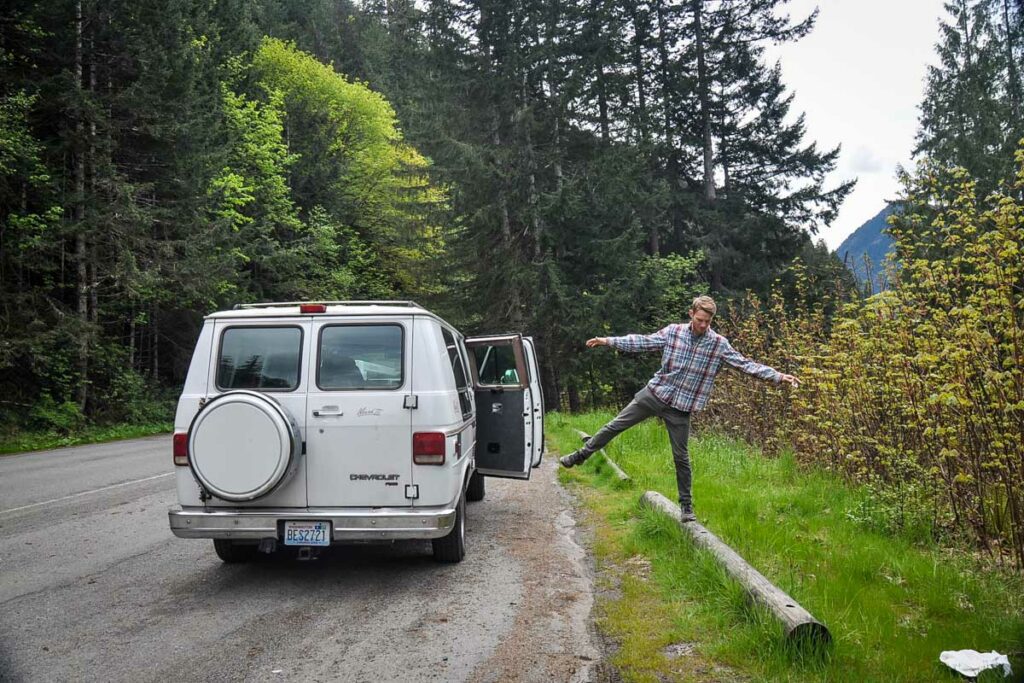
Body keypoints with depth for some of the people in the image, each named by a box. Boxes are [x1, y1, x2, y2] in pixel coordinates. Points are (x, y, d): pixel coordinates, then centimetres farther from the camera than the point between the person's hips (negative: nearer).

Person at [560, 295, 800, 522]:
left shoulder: (719, 344, -8)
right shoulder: (673, 331, -5)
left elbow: (745, 364, -10)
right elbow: (642, 342, 0)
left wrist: (779, 376, -18)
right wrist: (608, 341, -3)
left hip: (680, 406, -1)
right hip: (655, 393, 1)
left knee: (681, 457, 4)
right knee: (615, 425, 5)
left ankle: (686, 505, 18)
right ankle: (582, 455, 23)